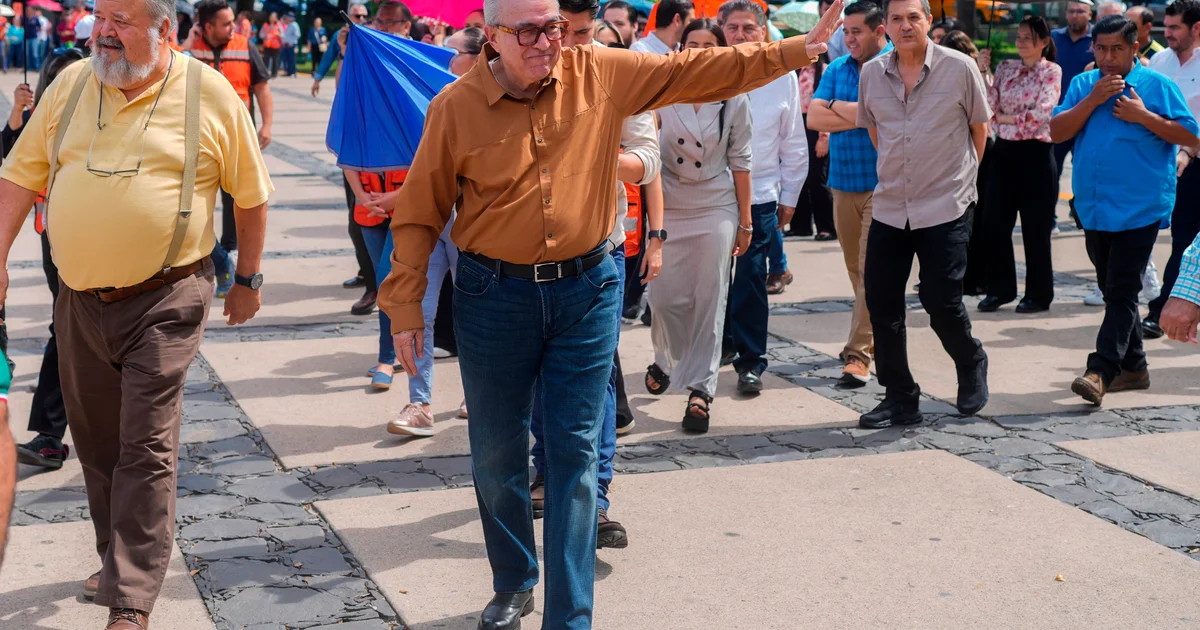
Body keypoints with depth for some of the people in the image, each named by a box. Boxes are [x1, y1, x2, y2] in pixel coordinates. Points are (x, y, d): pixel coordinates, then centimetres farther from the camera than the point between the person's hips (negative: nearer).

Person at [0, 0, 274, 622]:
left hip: (163, 302, -4)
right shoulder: (70, 86, 4)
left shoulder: (211, 94, -6)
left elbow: (250, 194, 4)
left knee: (145, 450, -7)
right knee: (96, 442, 16)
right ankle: (120, 560, 35)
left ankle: (130, 605, -3)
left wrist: (247, 279, 9)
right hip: (78, 301, 5)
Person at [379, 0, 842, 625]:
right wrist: (405, 307, -2)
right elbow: (419, 214, -1)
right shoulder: (455, 106, -6)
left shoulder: (600, 73, -3)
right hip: (493, 296, 0)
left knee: (575, 453, 3)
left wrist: (794, 50, -4)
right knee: (496, 452, 12)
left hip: (587, 290, 1)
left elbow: (697, 71, 0)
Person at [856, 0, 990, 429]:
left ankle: (971, 365, 25)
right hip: (889, 208, 4)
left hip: (946, 207, -4)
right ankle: (900, 400, 14)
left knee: (941, 302, -6)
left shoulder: (959, 68, -6)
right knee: (881, 303, 2)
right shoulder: (872, 73, 3)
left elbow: (979, 126, 6)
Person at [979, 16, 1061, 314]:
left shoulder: (1051, 71, -3)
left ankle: (1039, 294, 12)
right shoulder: (1006, 68, 10)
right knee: (995, 223, 4)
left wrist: (1005, 118, -7)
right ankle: (999, 289, 17)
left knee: (1035, 228, 1)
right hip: (1003, 151, 5)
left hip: (1035, 153, -5)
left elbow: (1040, 114, -15)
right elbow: (990, 106, 0)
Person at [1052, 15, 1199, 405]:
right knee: (1113, 290, 14)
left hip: (1139, 208, -5)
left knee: (1122, 292, -9)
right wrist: (1092, 100, -11)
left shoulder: (1157, 86, -2)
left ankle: (1101, 371, -13)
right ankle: (1133, 367, 25)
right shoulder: (1083, 85, 10)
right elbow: (1057, 132, 0)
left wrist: (1143, 116, -15)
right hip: (1094, 208, 5)